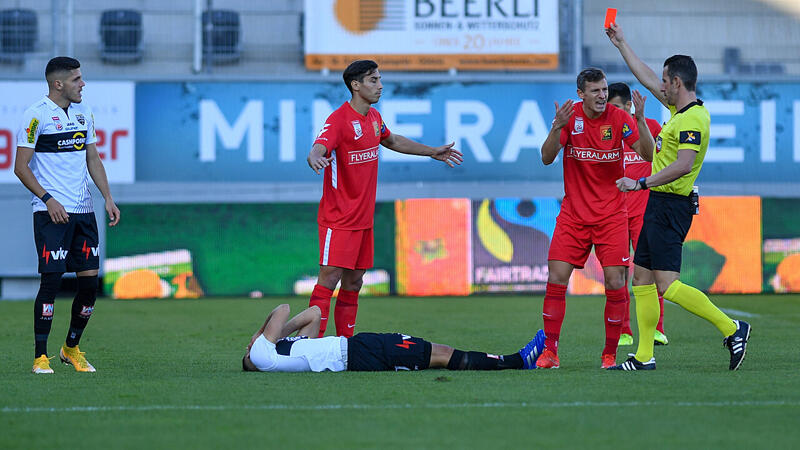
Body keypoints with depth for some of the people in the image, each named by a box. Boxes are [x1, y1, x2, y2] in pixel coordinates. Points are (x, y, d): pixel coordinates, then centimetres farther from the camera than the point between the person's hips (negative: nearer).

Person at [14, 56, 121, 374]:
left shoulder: (83, 113, 13)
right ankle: (40, 356, -2)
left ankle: (72, 348, 20)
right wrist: (48, 199, -16)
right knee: (52, 279, -10)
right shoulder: (37, 115, -8)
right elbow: (21, 166, -8)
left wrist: (108, 197, 8)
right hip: (51, 213, -7)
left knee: (90, 279, 3)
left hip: (83, 210, 7)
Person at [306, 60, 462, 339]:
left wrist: (432, 152, 37)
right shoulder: (339, 120, -16)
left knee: (354, 282, 10)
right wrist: (315, 158, -56)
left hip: (363, 218, 8)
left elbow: (391, 141, 31)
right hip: (338, 218, -8)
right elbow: (319, 148, -32)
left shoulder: (374, 117, 11)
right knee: (330, 277, -15)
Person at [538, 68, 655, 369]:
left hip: (611, 214, -1)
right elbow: (547, 158, -10)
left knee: (615, 283, -8)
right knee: (556, 279, -8)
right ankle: (550, 351, 1)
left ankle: (610, 354, 4)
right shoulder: (570, 116, -3)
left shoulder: (619, 118, -7)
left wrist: (640, 120, -29)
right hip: (573, 214, 1)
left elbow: (648, 155, -14)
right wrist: (558, 127, -27)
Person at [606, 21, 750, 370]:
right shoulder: (681, 109, 12)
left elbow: (683, 165, -29)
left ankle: (731, 328, -10)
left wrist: (642, 183, -25)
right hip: (660, 206, 10)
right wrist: (621, 44, 30)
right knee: (641, 277, 10)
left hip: (670, 207, -10)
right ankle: (644, 357, 11)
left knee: (667, 284, -15)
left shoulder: (692, 119, -18)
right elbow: (647, 78, 25)